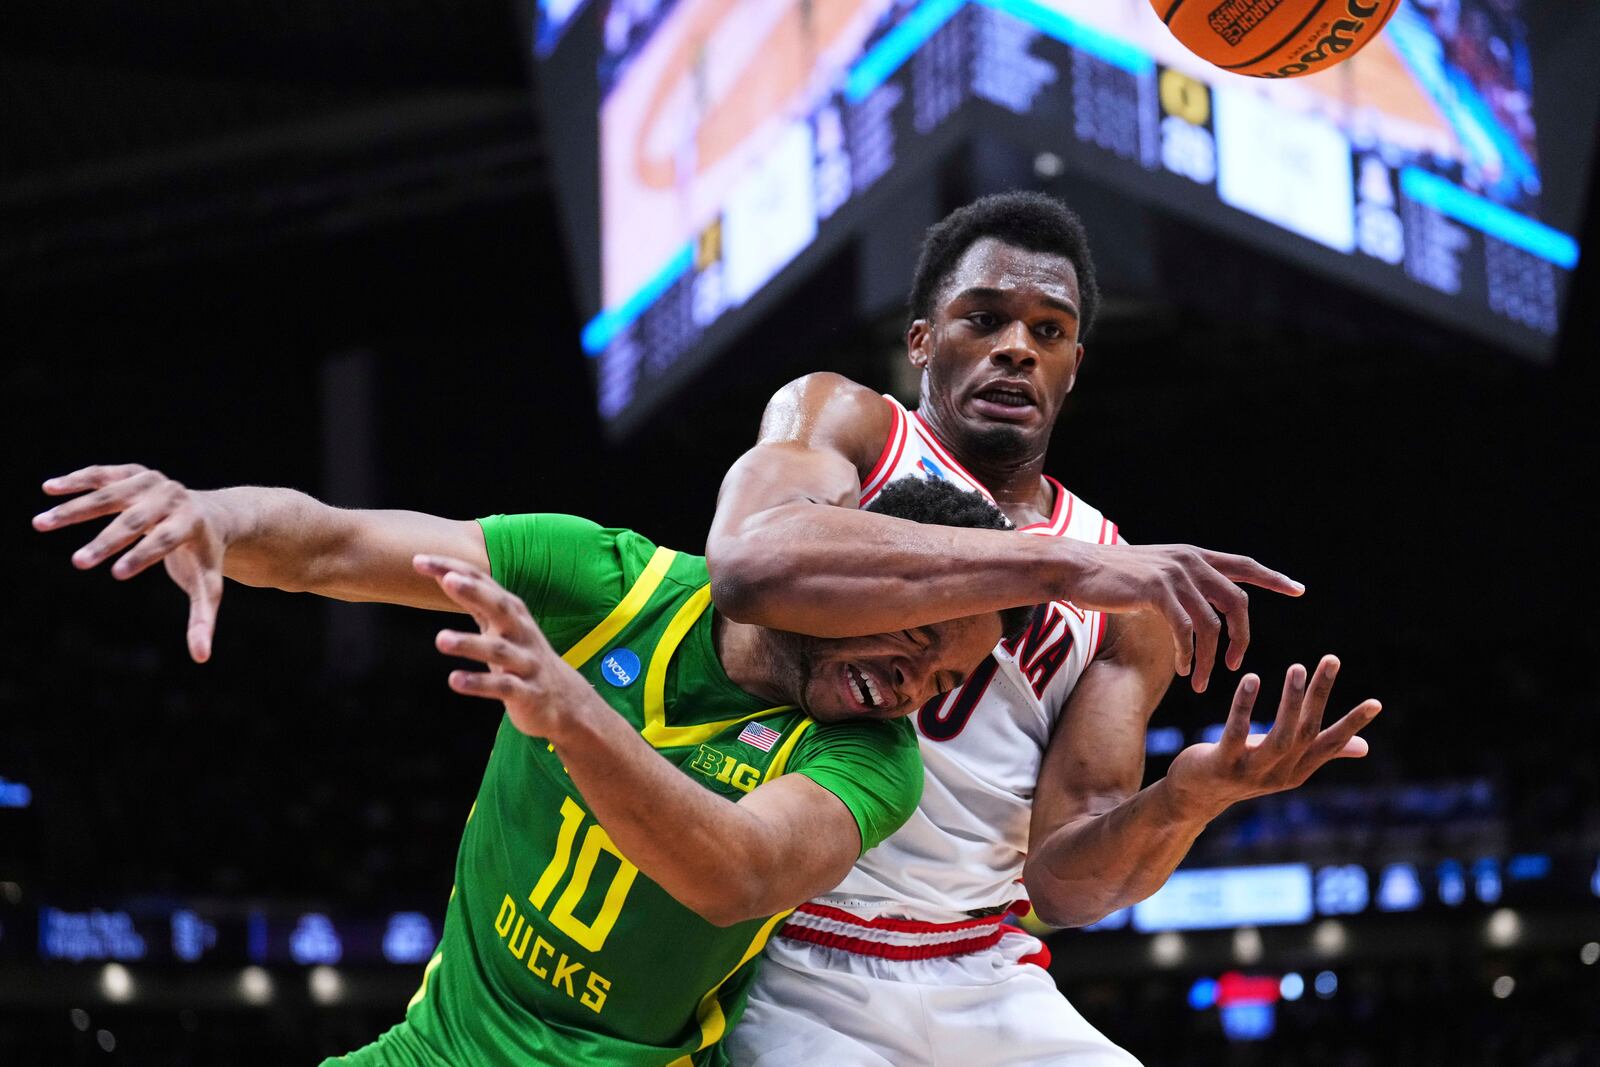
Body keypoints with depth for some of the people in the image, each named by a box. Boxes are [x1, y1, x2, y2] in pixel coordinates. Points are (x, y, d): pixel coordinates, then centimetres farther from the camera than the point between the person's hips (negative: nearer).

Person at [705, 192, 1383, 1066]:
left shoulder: (1130, 601, 9)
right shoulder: (840, 420, 1)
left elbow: (1062, 882, 4)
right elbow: (749, 563, -23)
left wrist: (1181, 805, -17)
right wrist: (1057, 564, -27)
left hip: (989, 990, 4)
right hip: (791, 970, -4)